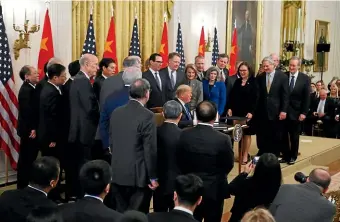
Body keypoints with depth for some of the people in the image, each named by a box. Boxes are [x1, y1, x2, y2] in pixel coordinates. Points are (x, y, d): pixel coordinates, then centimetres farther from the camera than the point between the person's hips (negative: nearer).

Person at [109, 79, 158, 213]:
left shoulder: (116, 112, 3)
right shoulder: (147, 115, -16)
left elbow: (111, 142, 10)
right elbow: (150, 149, -16)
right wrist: (153, 177, -7)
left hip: (117, 173, 6)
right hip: (138, 174, -6)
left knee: (120, 214, 16)